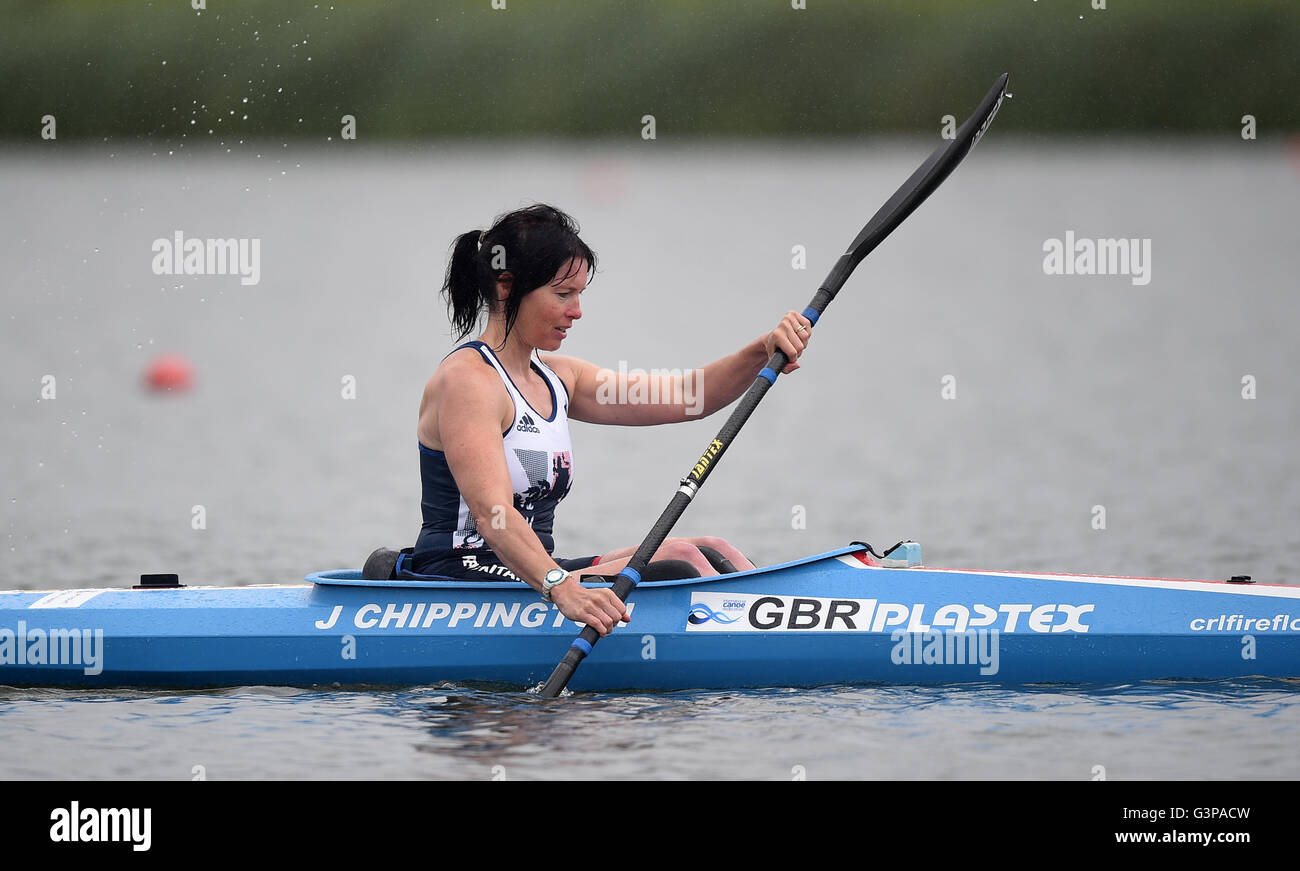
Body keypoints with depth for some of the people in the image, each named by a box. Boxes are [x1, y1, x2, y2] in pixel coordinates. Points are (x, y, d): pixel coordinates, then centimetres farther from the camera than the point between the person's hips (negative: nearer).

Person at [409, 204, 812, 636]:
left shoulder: (556, 378, 16)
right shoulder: (466, 380, -13)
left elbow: (686, 399, 11)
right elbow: (492, 512, -28)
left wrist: (762, 352, -7)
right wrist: (562, 588, -43)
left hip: (535, 574, 9)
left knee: (711, 554, -3)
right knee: (676, 560, -20)